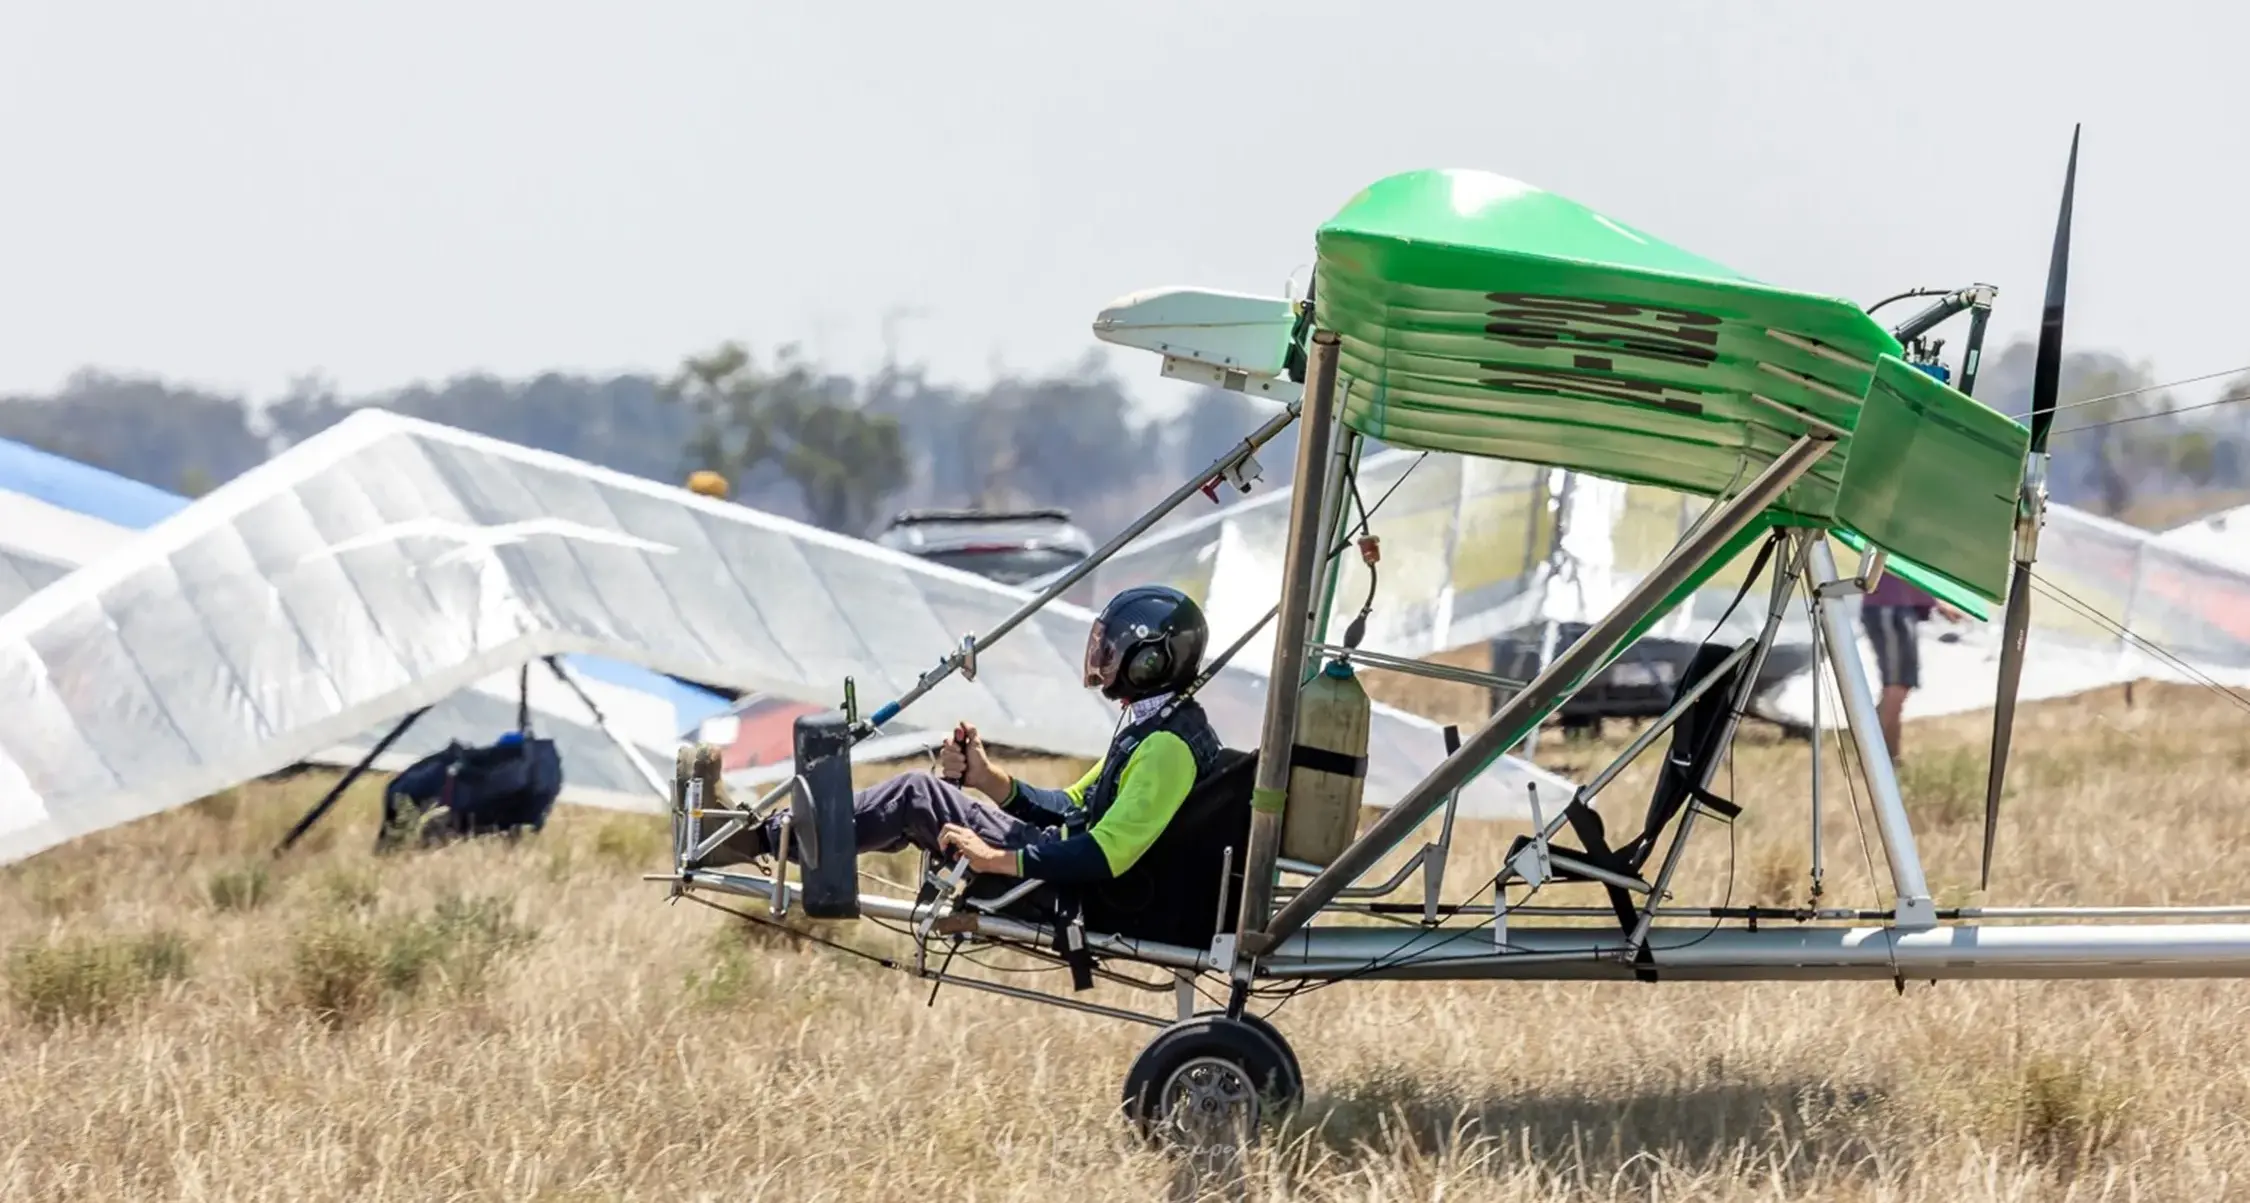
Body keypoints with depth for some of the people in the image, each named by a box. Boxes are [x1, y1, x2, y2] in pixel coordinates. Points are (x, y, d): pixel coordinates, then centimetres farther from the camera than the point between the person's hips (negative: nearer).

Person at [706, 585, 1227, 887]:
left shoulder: (1169, 743, -21)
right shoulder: (1152, 724, 14)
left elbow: (1107, 855, -29)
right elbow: (1074, 807, 20)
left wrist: (999, 859, -26)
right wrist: (989, 780, 7)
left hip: (1080, 893, -10)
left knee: (917, 796, -7)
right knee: (924, 795, 12)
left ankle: (760, 840, 2)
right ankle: (757, 835, 14)